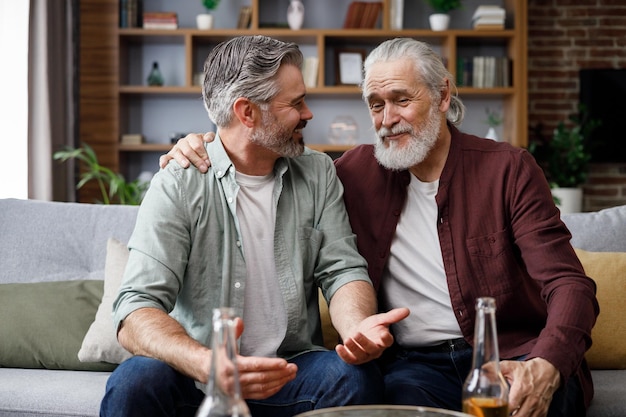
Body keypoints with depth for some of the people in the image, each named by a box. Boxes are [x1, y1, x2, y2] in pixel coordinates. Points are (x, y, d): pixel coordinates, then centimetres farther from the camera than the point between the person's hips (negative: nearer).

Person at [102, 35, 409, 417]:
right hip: (201, 375, -3)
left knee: (356, 377, -28)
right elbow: (136, 313, -16)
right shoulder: (178, 184, -8)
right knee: (134, 383, -33)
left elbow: (343, 269, 2)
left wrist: (358, 327, -23)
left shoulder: (318, 173, 7)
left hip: (292, 370, 3)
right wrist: (208, 365, -37)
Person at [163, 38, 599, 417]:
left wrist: (545, 367, -27)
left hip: (509, 355, 0)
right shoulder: (359, 171, 10)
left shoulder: (507, 169, 2)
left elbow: (569, 283, -5)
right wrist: (203, 148, 2)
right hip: (413, 362, 1)